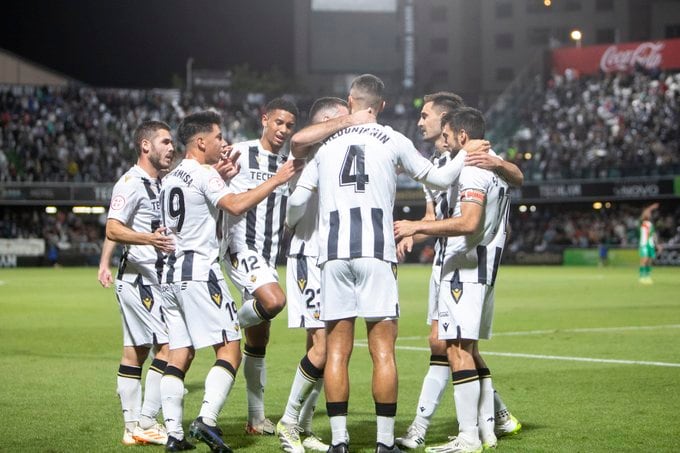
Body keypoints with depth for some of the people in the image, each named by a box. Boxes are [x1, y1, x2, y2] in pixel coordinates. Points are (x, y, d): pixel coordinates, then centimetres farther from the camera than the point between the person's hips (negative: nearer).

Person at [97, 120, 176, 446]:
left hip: (155, 279, 9)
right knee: (167, 347, -12)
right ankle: (146, 425, -9)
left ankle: (133, 428, 13)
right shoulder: (131, 183, -12)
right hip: (138, 278, -9)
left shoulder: (161, 183, 16)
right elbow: (113, 229, -22)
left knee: (136, 352, 10)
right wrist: (149, 239, -35)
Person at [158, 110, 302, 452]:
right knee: (230, 349, -6)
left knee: (179, 355, 7)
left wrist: (223, 176, 26)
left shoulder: (171, 178, 18)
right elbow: (235, 206, -23)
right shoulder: (203, 175, -8)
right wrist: (276, 180, -18)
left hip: (172, 273, 8)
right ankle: (206, 419, -20)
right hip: (200, 272, -8)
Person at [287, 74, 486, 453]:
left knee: (337, 351, 5)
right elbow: (439, 178, 14)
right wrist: (466, 155, 32)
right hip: (376, 252, -2)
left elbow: (298, 201, 14)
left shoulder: (327, 144, 12)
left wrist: (288, 224, 37)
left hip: (334, 254, 2)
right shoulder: (393, 142, 5)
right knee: (383, 351, 0)